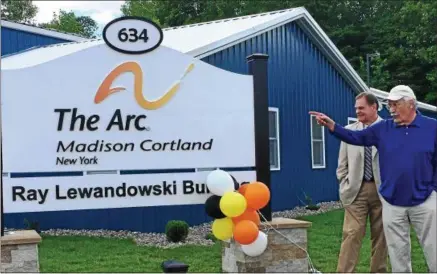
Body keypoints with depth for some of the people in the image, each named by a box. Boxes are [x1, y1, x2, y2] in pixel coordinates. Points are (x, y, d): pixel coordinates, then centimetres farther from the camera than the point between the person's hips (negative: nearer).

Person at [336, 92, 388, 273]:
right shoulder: (349, 131, 8)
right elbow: (342, 163, 11)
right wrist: (345, 185, 3)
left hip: (382, 189, 0)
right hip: (356, 190, 1)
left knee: (380, 235, 8)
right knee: (352, 234, -5)